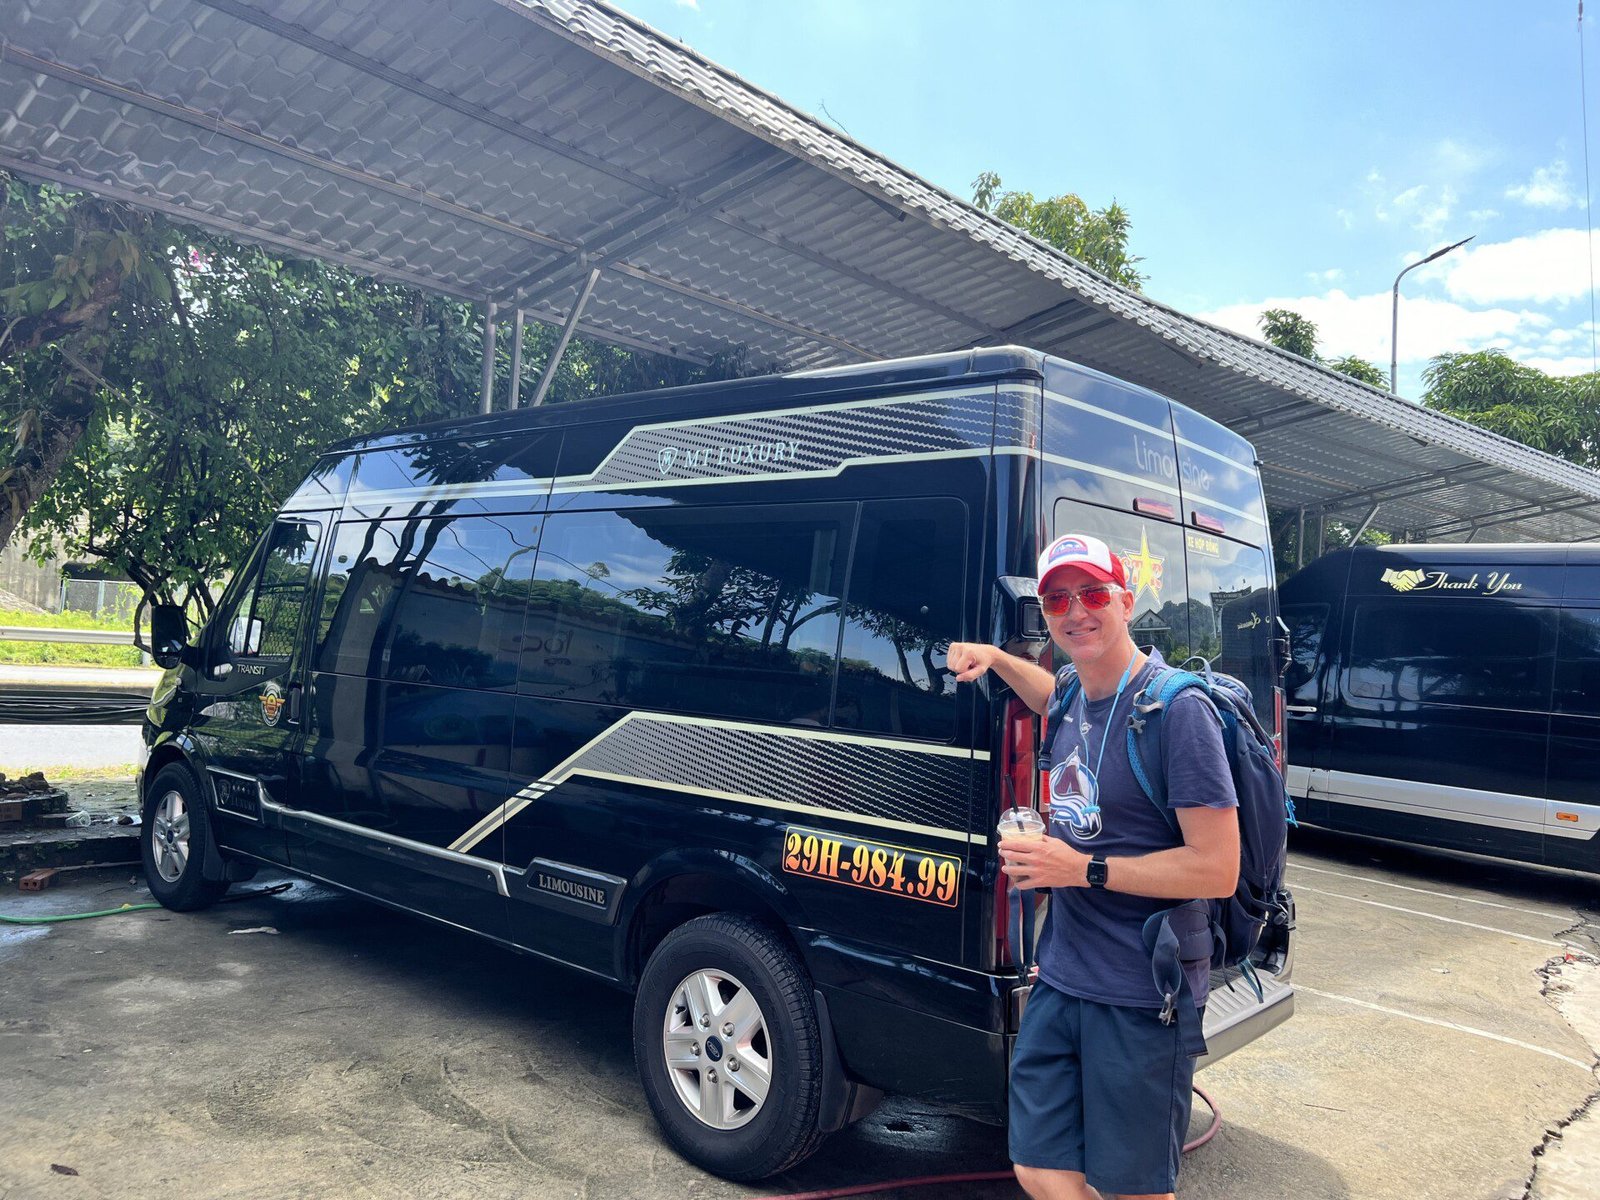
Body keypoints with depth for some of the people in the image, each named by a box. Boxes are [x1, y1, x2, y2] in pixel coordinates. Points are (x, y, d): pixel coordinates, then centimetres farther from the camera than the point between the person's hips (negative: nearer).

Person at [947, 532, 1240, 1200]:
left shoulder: (1176, 708, -17)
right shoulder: (1078, 697, 6)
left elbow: (1217, 870, -19)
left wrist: (1083, 869, -18)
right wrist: (994, 658, 18)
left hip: (1141, 998, -7)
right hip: (1060, 979, 7)